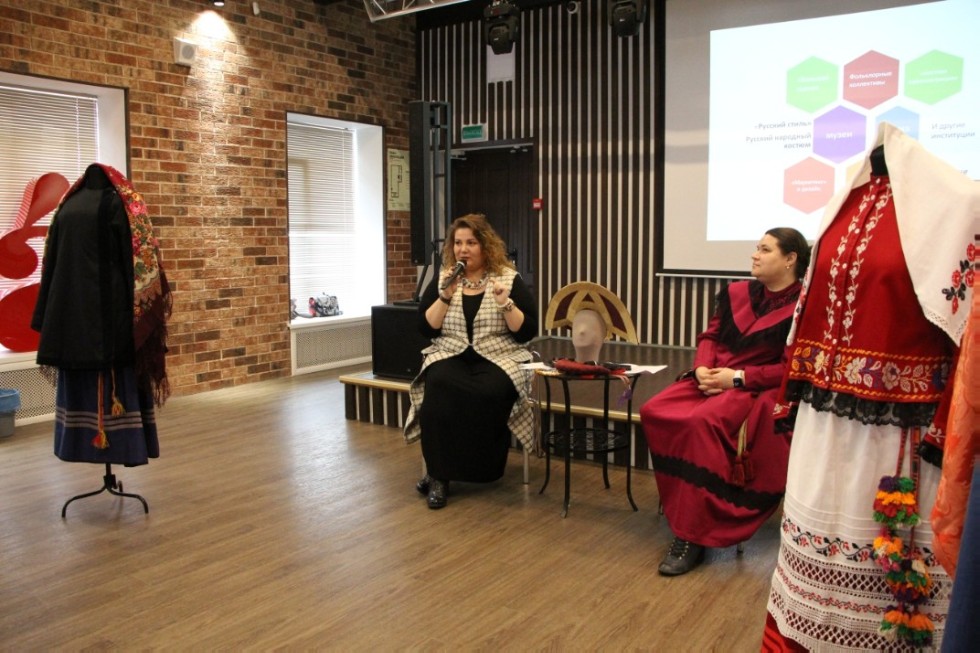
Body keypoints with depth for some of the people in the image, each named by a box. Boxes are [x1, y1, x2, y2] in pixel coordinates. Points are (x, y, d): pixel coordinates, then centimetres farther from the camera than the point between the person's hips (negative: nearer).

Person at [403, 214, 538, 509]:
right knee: (439, 387, -32)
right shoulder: (441, 280, 10)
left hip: (497, 358, -1)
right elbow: (425, 329, 3)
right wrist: (446, 296, -8)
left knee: (491, 392, -35)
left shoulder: (510, 279, 3)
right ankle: (438, 474, -22)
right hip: (450, 356, 2)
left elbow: (528, 331, -2)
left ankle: (483, 470, -14)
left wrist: (505, 304, -16)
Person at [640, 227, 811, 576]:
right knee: (654, 411, -17)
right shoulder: (737, 292, 13)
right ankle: (684, 511, -8)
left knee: (702, 422, -34)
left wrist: (738, 377, -17)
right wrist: (702, 367, -6)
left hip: (755, 389, -6)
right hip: (711, 379, 7)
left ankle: (691, 537, -25)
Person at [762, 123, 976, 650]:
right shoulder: (844, 204, 11)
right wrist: (799, 394, 12)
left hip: (899, 427, -6)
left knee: (891, 550, 8)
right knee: (816, 533, 17)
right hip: (828, 422, 6)